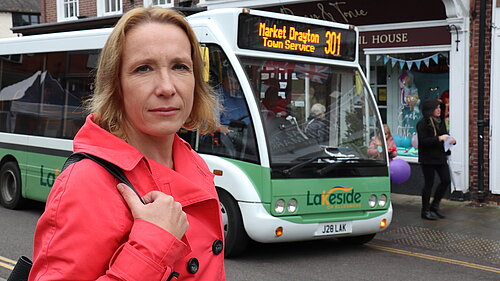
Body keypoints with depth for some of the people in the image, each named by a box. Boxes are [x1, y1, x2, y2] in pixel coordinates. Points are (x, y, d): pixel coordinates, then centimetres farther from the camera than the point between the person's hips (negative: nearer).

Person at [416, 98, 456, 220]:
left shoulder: (440, 122, 11)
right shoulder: (423, 124, -12)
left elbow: (444, 135, 22)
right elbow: (423, 141, -20)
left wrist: (451, 140, 0)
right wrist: (439, 138, -23)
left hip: (440, 156, 7)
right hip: (427, 158, -7)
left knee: (446, 180, 4)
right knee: (429, 183, 0)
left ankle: (435, 206, 20)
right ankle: (425, 211, 12)